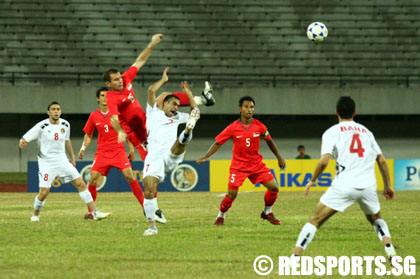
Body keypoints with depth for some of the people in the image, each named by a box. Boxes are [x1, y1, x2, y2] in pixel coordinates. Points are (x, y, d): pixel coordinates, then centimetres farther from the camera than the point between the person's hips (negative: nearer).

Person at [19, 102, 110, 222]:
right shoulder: (42, 126, -13)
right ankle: (35, 215, 15)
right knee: (44, 192, -13)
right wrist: (22, 143, -38)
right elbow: (25, 139, -14)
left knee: (81, 184, -3)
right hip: (47, 163, -4)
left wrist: (72, 157, 24)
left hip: (62, 161, 4)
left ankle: (95, 212, 0)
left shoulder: (65, 125, 2)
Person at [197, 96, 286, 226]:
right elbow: (218, 143, -3)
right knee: (232, 194, -14)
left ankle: (267, 213, 18)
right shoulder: (233, 128, -11)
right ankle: (221, 216, 12)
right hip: (238, 165, -3)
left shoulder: (259, 126, -6)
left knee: (274, 187, -7)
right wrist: (205, 157, -10)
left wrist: (279, 158, 16)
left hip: (257, 164, 3)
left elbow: (269, 141, 11)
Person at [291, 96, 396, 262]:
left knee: (316, 220, 3)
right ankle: (389, 247, 5)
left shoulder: (332, 132, 6)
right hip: (368, 186, 3)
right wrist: (388, 185, 24)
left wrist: (312, 181, 8)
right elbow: (381, 160, 16)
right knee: (376, 219, 28)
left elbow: (324, 161, -6)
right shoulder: (366, 131, 19)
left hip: (344, 185, -3)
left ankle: (295, 257, -7)